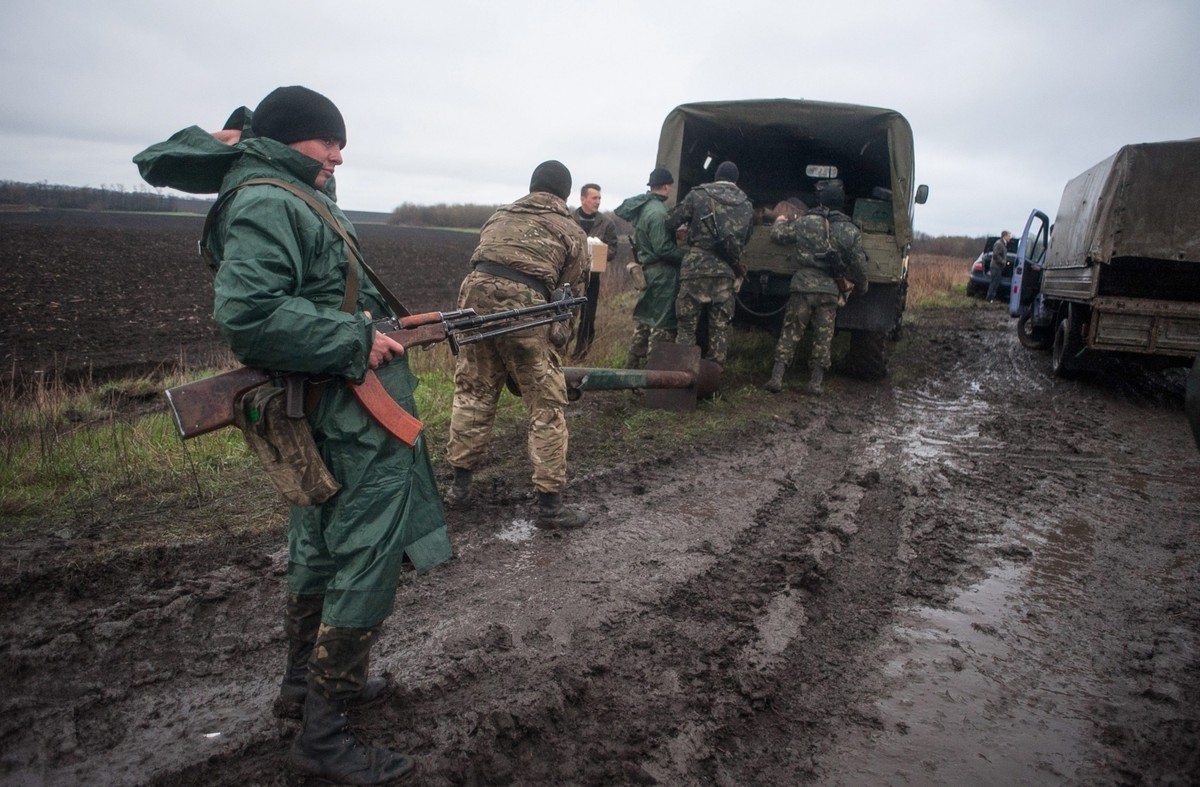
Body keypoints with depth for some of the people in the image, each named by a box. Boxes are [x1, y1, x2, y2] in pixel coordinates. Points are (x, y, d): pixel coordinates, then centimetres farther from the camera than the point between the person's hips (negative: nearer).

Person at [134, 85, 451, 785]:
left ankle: (306, 682, 38)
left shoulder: (296, 195, 14)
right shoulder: (268, 203, -15)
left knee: (321, 550, 21)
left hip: (327, 412, 11)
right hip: (354, 418, -11)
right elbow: (249, 315, -27)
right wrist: (357, 342, -22)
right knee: (367, 565, -5)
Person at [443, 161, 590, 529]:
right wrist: (556, 342, 22)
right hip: (524, 306, -4)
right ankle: (549, 504, 7)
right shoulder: (571, 231, 16)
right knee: (546, 406, 4)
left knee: (472, 392, 18)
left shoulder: (500, 216, 27)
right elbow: (570, 294, 13)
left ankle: (460, 485, 25)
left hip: (475, 294, 4)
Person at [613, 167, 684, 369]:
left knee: (644, 319, 17)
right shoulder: (657, 212, -18)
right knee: (663, 324, -3)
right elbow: (663, 248, -21)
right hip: (663, 273, -10)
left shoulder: (642, 207, 11)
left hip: (647, 269, 10)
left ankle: (633, 366, 23)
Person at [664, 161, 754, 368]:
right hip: (726, 271, 3)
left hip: (697, 267, -3)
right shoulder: (747, 205, 14)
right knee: (720, 326, 10)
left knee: (687, 323, 2)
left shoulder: (699, 195, 3)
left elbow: (671, 222, 2)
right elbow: (745, 240, 15)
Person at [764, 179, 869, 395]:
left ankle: (777, 377, -2)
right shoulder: (851, 230, 5)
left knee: (790, 333, 5)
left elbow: (777, 236, 9)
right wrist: (861, 286, 25)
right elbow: (859, 265, 8)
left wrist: (780, 222, 31)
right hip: (830, 290, 1)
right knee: (823, 338, 10)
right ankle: (816, 382, 9)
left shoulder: (805, 221, 0)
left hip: (803, 286, -1)